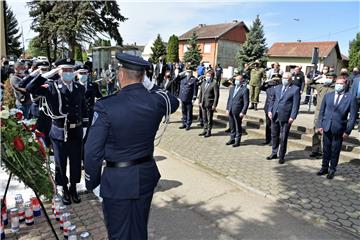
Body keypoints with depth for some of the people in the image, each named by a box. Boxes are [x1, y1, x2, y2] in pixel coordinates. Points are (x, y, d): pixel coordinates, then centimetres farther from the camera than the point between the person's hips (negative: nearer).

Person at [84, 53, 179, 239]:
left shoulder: (106, 106, -20)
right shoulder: (156, 101, -10)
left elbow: (92, 151, -15)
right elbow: (174, 102, 16)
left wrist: (92, 182, 0)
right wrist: (150, 85, 9)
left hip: (117, 180, -4)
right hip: (146, 176, 4)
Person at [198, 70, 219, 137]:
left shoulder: (214, 84, -11)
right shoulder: (203, 83, 10)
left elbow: (216, 95, -12)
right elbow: (200, 93, 16)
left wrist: (214, 105, -14)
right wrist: (200, 102, 9)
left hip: (210, 105, -6)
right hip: (203, 104, 6)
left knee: (209, 119, 5)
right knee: (204, 118, 15)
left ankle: (209, 132, 17)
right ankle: (205, 130, 28)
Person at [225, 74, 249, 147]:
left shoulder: (244, 90, -8)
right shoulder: (232, 88, 12)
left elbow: (246, 102, -10)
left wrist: (243, 112, -14)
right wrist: (227, 108, 9)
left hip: (238, 112, -6)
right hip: (230, 111, 6)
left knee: (238, 126, 5)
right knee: (232, 126, 15)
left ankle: (237, 141, 17)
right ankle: (232, 139, 29)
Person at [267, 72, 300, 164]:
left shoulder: (295, 89, -3)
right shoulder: (277, 88, 13)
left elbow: (296, 104, -7)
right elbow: (272, 100, 16)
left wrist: (292, 116, -13)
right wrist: (270, 110, 4)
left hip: (285, 117, -5)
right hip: (275, 116, 5)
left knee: (283, 138, 4)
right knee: (274, 136, 15)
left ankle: (281, 156, 17)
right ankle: (274, 153, 30)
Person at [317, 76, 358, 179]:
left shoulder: (351, 98, -5)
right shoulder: (328, 95, 5)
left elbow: (352, 116, -4)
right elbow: (321, 111, 8)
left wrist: (347, 131, -8)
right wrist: (320, 125, 3)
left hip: (339, 129, -3)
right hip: (326, 128, 3)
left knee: (335, 151, 8)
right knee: (326, 149, 13)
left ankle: (332, 170, 23)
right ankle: (324, 168, 27)